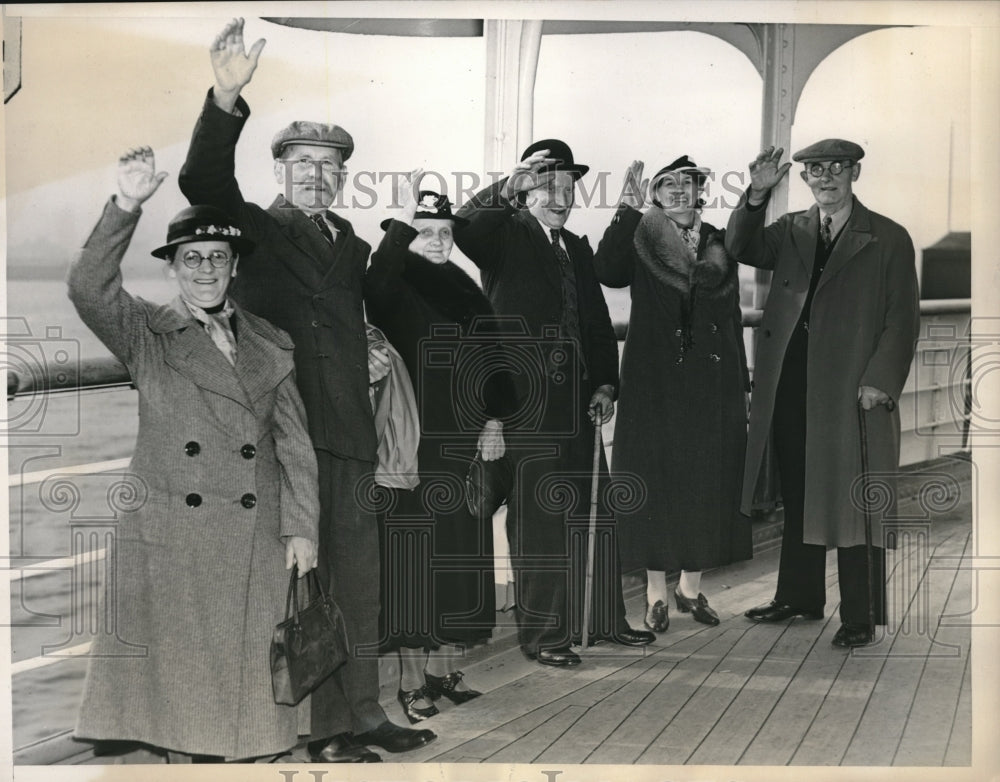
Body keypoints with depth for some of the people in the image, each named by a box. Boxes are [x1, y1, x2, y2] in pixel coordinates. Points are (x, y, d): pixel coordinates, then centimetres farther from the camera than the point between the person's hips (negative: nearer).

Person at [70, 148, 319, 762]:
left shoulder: (271, 345, 11)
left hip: (254, 544, 2)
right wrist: (127, 206, -23)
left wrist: (300, 527, 1)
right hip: (167, 543, -2)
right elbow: (89, 287, -13)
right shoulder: (146, 337, 5)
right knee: (174, 674, 0)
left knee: (242, 674, 4)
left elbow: (294, 441, 9)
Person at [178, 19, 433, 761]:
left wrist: (377, 353, 11)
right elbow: (203, 183, -17)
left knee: (358, 582, 9)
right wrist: (227, 99, -30)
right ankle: (324, 725, 1)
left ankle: (362, 713, 17)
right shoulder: (258, 232, 2)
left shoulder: (355, 248, 20)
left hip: (347, 429, 6)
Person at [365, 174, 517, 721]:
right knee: (413, 559, -3)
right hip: (413, 448, -6)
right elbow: (375, 283, -30)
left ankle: (444, 670, 20)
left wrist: (495, 420, 4)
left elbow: (493, 364, 15)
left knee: (459, 559, 9)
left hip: (466, 449, 6)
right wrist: (401, 222, -38)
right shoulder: (395, 290, -4)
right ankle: (412, 682, 4)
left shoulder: (464, 291, 13)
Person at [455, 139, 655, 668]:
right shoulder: (504, 236, -1)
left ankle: (603, 619, 25)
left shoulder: (577, 249, 18)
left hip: (577, 406, 7)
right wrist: (504, 192, -37)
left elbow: (598, 323, 18)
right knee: (536, 520, -1)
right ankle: (541, 633, 7)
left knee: (593, 514, 12)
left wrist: (604, 385, 6)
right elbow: (463, 231, -24)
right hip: (526, 403, -6)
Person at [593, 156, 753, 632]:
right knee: (657, 481, 0)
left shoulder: (719, 245, 10)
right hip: (656, 382, -4)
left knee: (706, 482, 7)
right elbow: (607, 271, -22)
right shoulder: (640, 240, -1)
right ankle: (656, 595, 10)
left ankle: (691, 587, 21)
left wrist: (740, 385, 9)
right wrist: (627, 209, -29)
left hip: (712, 379, 4)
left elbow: (733, 316, 13)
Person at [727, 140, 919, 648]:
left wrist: (879, 382, -12)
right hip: (791, 389, 4)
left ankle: (860, 617, 6)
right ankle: (799, 597, 26)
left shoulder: (888, 240, 1)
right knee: (797, 498, 13)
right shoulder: (790, 231, 14)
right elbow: (742, 249, -2)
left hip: (853, 392, -4)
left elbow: (902, 319, -2)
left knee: (853, 505, -2)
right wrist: (757, 195, -17)